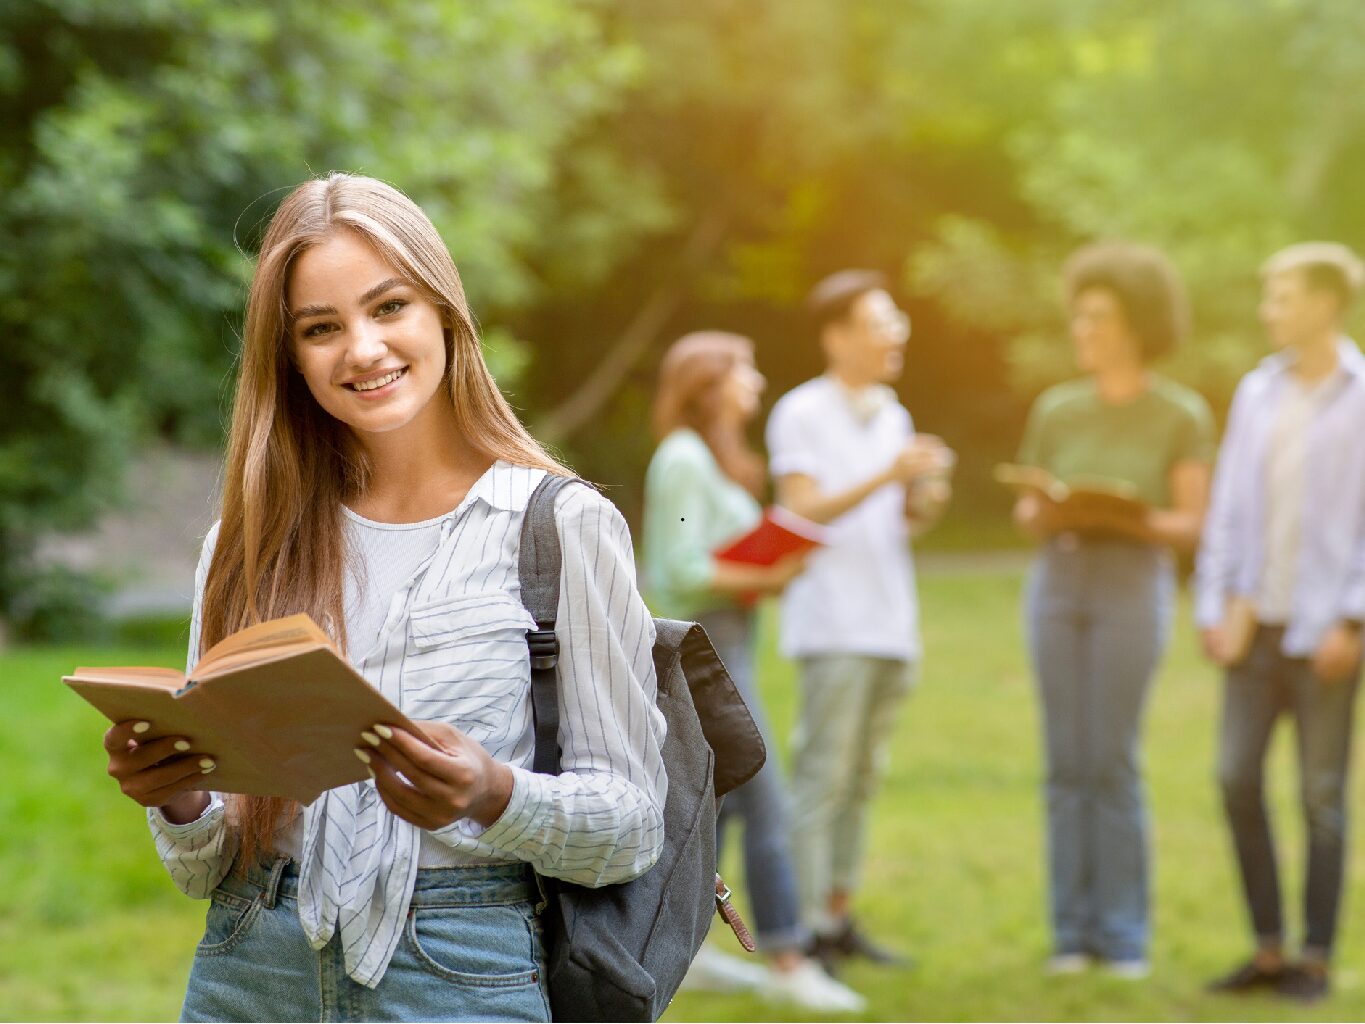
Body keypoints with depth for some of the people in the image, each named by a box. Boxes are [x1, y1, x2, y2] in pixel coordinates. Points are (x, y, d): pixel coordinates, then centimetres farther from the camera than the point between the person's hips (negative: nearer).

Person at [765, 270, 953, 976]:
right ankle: (807, 927, -8)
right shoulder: (801, 413, -4)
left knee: (862, 778, 9)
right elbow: (804, 510, -12)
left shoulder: (892, 415, 18)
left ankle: (841, 917, 14)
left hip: (891, 621, 7)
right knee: (823, 777, -9)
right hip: (833, 623, -7)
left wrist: (927, 500, -2)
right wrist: (887, 476, -20)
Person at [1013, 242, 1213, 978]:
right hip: (1057, 585, 3)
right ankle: (1072, 928, 9)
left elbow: (1191, 525, -3)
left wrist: (1130, 519, -19)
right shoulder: (1055, 411, 9)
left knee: (1113, 761, -6)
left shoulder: (1181, 415, -1)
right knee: (1067, 762, 2)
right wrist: (1043, 515, -10)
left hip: (1134, 590, -3)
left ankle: (1124, 932, 4)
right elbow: (1026, 512, 12)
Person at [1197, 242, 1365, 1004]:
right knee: (1239, 778, 2)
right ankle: (1268, 948, 13)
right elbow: (1229, 508, 10)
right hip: (1257, 623, 5)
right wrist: (1219, 608, 4)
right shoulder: (1258, 392, 9)